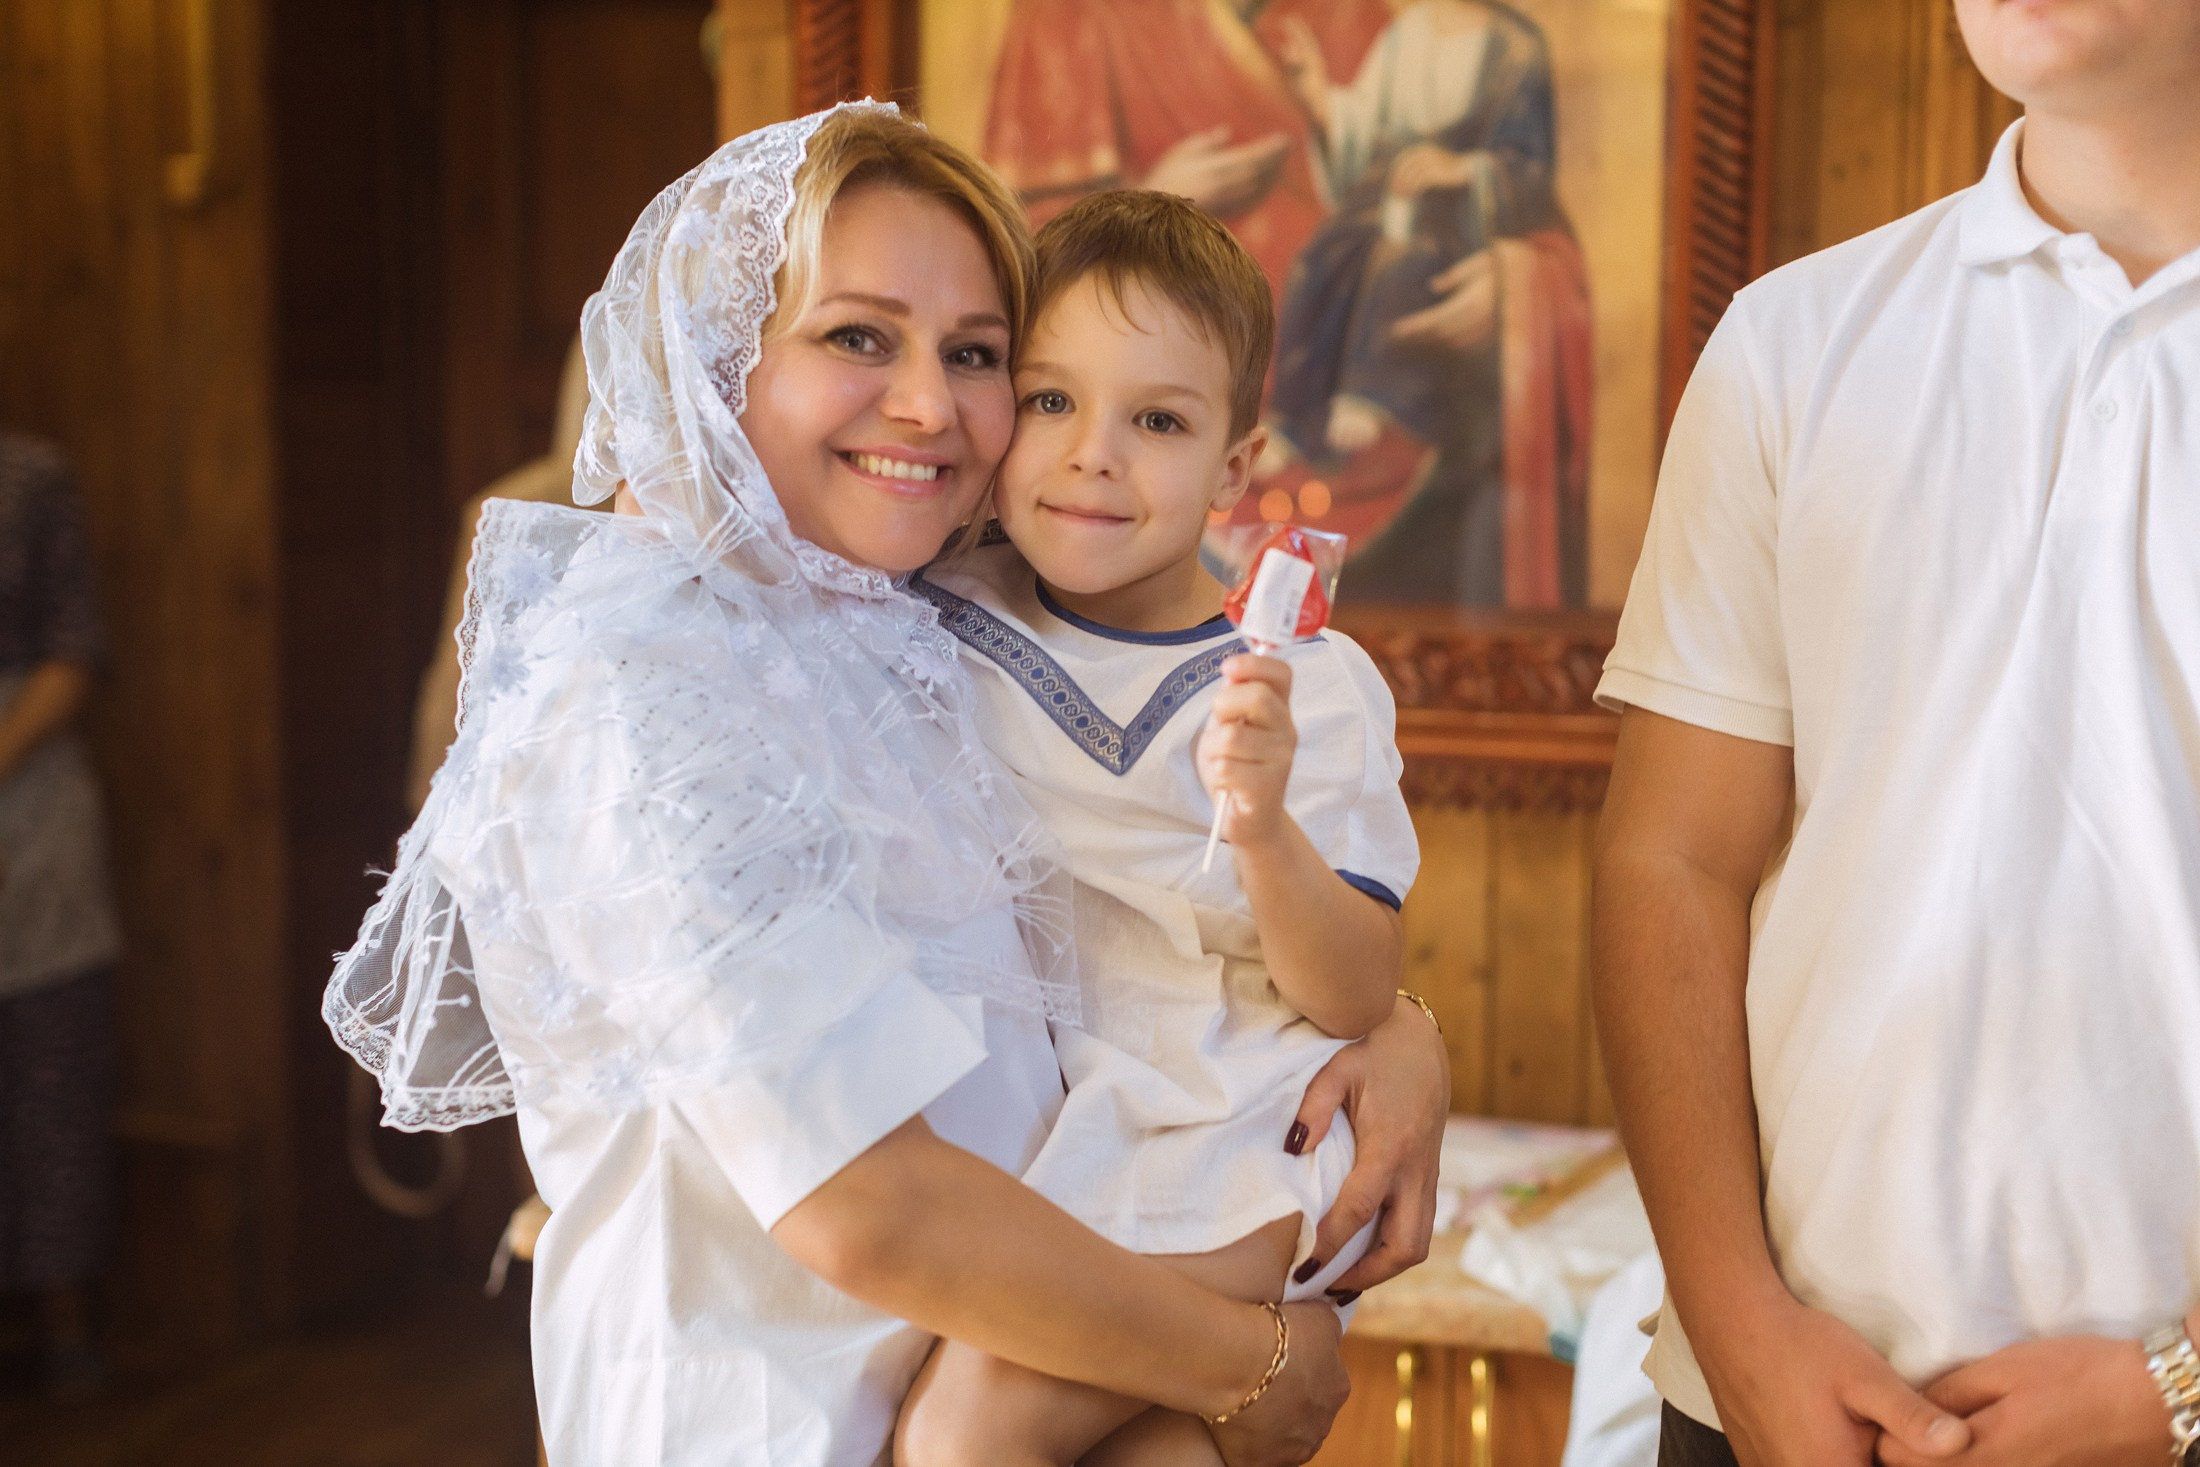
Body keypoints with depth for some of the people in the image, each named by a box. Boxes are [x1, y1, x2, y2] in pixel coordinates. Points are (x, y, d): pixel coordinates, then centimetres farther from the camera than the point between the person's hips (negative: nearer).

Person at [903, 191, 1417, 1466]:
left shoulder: (1310, 690, -4)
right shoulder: (939, 617, 3)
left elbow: (1357, 1001, -7)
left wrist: (1264, 829, -23)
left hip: (1223, 1130, -2)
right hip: (1016, 1128, 3)